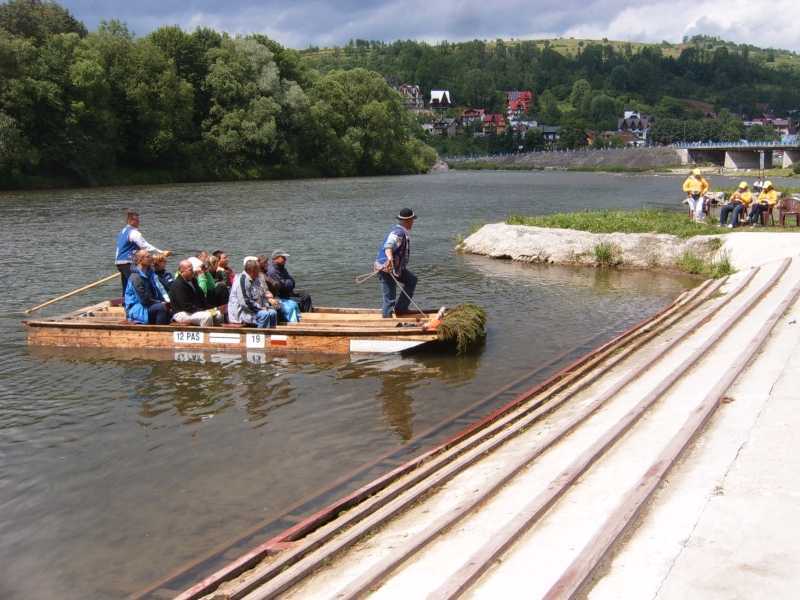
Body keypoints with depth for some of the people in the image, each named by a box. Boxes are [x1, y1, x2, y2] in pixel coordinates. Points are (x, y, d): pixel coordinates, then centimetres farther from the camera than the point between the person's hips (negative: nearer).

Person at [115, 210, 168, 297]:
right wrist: (161, 252, -23)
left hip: (119, 261, 10)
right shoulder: (133, 232, -13)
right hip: (128, 263, -10)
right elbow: (145, 246, -20)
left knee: (126, 286, 13)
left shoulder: (122, 231, 18)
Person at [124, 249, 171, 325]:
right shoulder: (136, 277, -17)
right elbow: (145, 300, -20)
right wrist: (161, 303, -14)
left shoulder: (149, 273, 11)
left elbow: (157, 293, 15)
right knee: (162, 307, -28)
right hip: (137, 310, -9)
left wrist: (163, 301, -4)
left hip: (149, 306, 9)